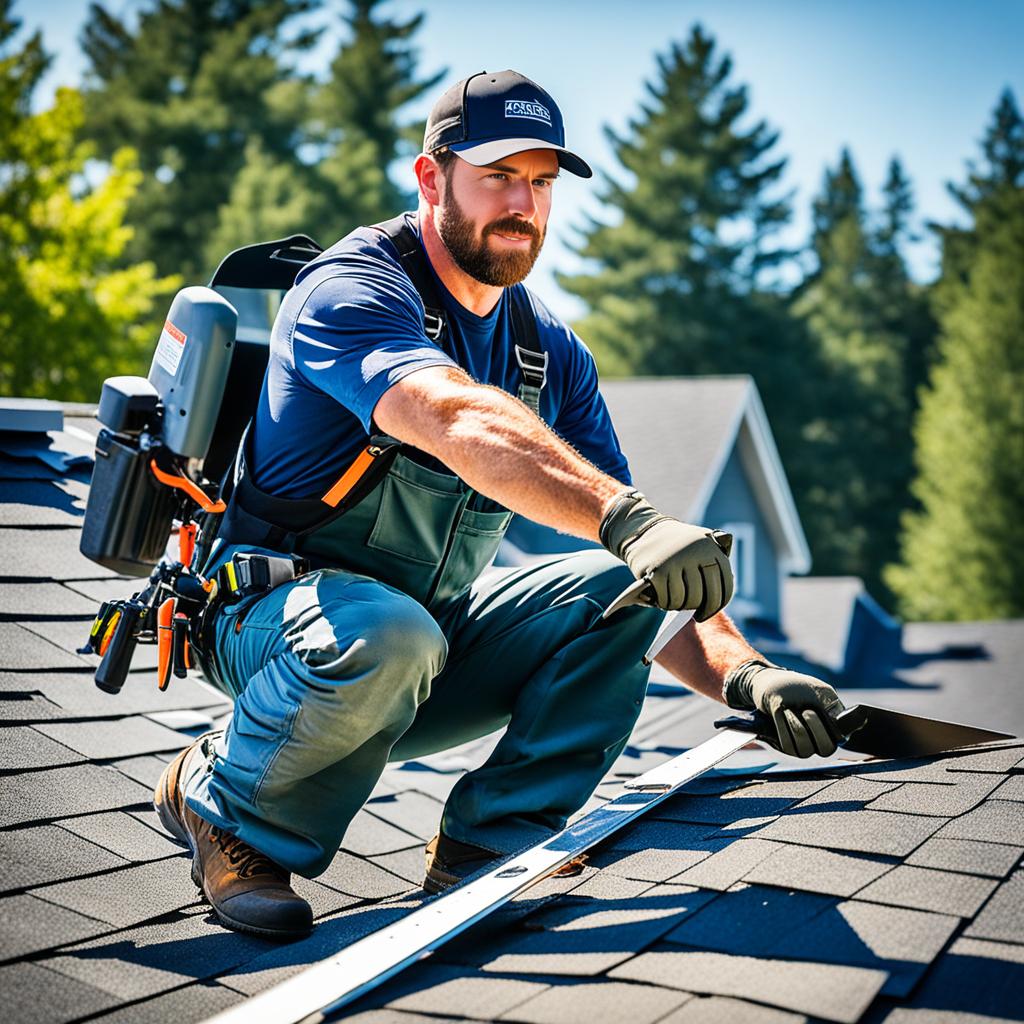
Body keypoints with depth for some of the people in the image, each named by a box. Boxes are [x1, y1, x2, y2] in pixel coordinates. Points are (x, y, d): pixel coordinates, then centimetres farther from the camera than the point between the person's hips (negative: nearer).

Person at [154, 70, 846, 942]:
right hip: (272, 615, -5)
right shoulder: (351, 289, -16)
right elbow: (461, 421, -40)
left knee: (619, 592, -17)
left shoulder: (551, 352, 4)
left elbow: (652, 564, -3)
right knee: (388, 638, -39)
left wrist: (742, 674, -21)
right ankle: (222, 800, -9)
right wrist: (627, 517, -55)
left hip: (436, 624, 6)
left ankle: (482, 853, -9)